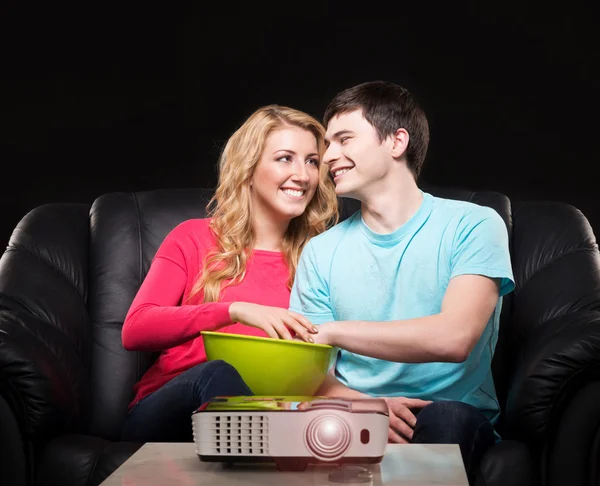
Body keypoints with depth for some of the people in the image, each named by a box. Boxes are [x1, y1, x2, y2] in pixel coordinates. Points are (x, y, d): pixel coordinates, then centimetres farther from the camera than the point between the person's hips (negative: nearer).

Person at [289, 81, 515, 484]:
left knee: (445, 418, -36)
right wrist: (363, 406, -16)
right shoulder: (321, 251, 12)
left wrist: (331, 331, -16)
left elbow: (454, 338, -16)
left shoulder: (472, 225, 1)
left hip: (449, 416, -1)